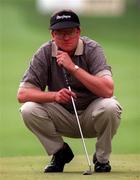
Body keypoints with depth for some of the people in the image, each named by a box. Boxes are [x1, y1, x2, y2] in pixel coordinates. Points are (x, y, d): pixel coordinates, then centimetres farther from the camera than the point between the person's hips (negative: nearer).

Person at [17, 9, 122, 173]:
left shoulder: (92, 49, -15)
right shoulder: (45, 53, -9)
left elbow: (107, 90, -30)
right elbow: (22, 94, -15)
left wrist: (73, 67, -33)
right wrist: (54, 95, -32)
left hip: (90, 117, -2)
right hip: (62, 118, 2)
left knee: (110, 107, -34)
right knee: (28, 110, -23)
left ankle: (102, 158, -7)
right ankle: (60, 152, 2)